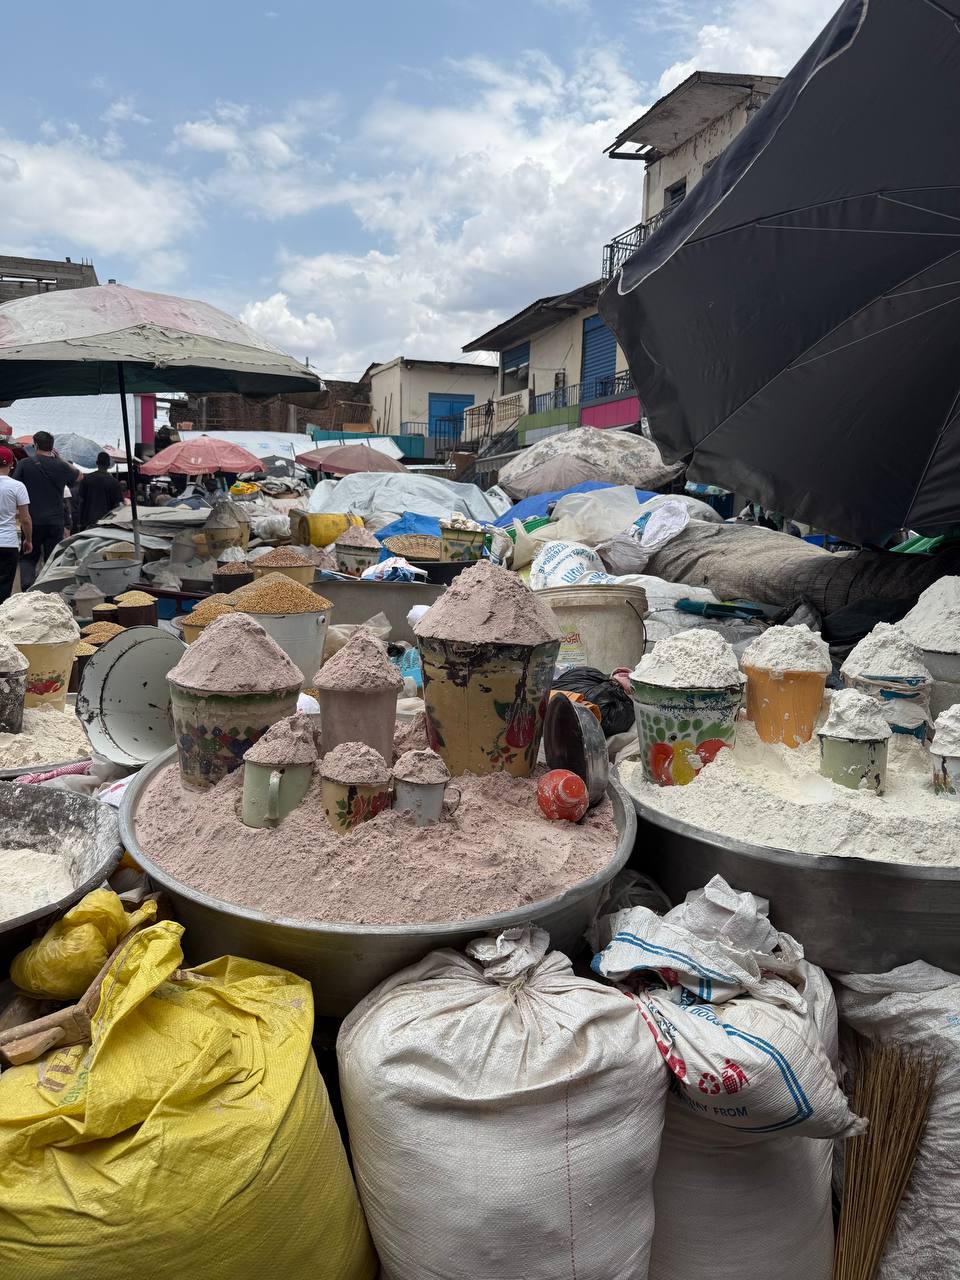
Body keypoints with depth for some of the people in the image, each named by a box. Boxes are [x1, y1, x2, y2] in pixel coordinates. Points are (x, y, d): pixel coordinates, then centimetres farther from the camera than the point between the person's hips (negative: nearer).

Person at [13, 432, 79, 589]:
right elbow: (79, 475, 21)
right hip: (56, 523, 1)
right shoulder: (61, 466, 0)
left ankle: (27, 588, -8)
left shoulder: (24, 464, -4)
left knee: (28, 558, 11)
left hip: (32, 522, -1)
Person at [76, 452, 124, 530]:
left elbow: (80, 501, 4)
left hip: (88, 521, 2)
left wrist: (79, 522, 9)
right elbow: (117, 505, -4)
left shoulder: (86, 479, 3)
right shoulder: (114, 482, -4)